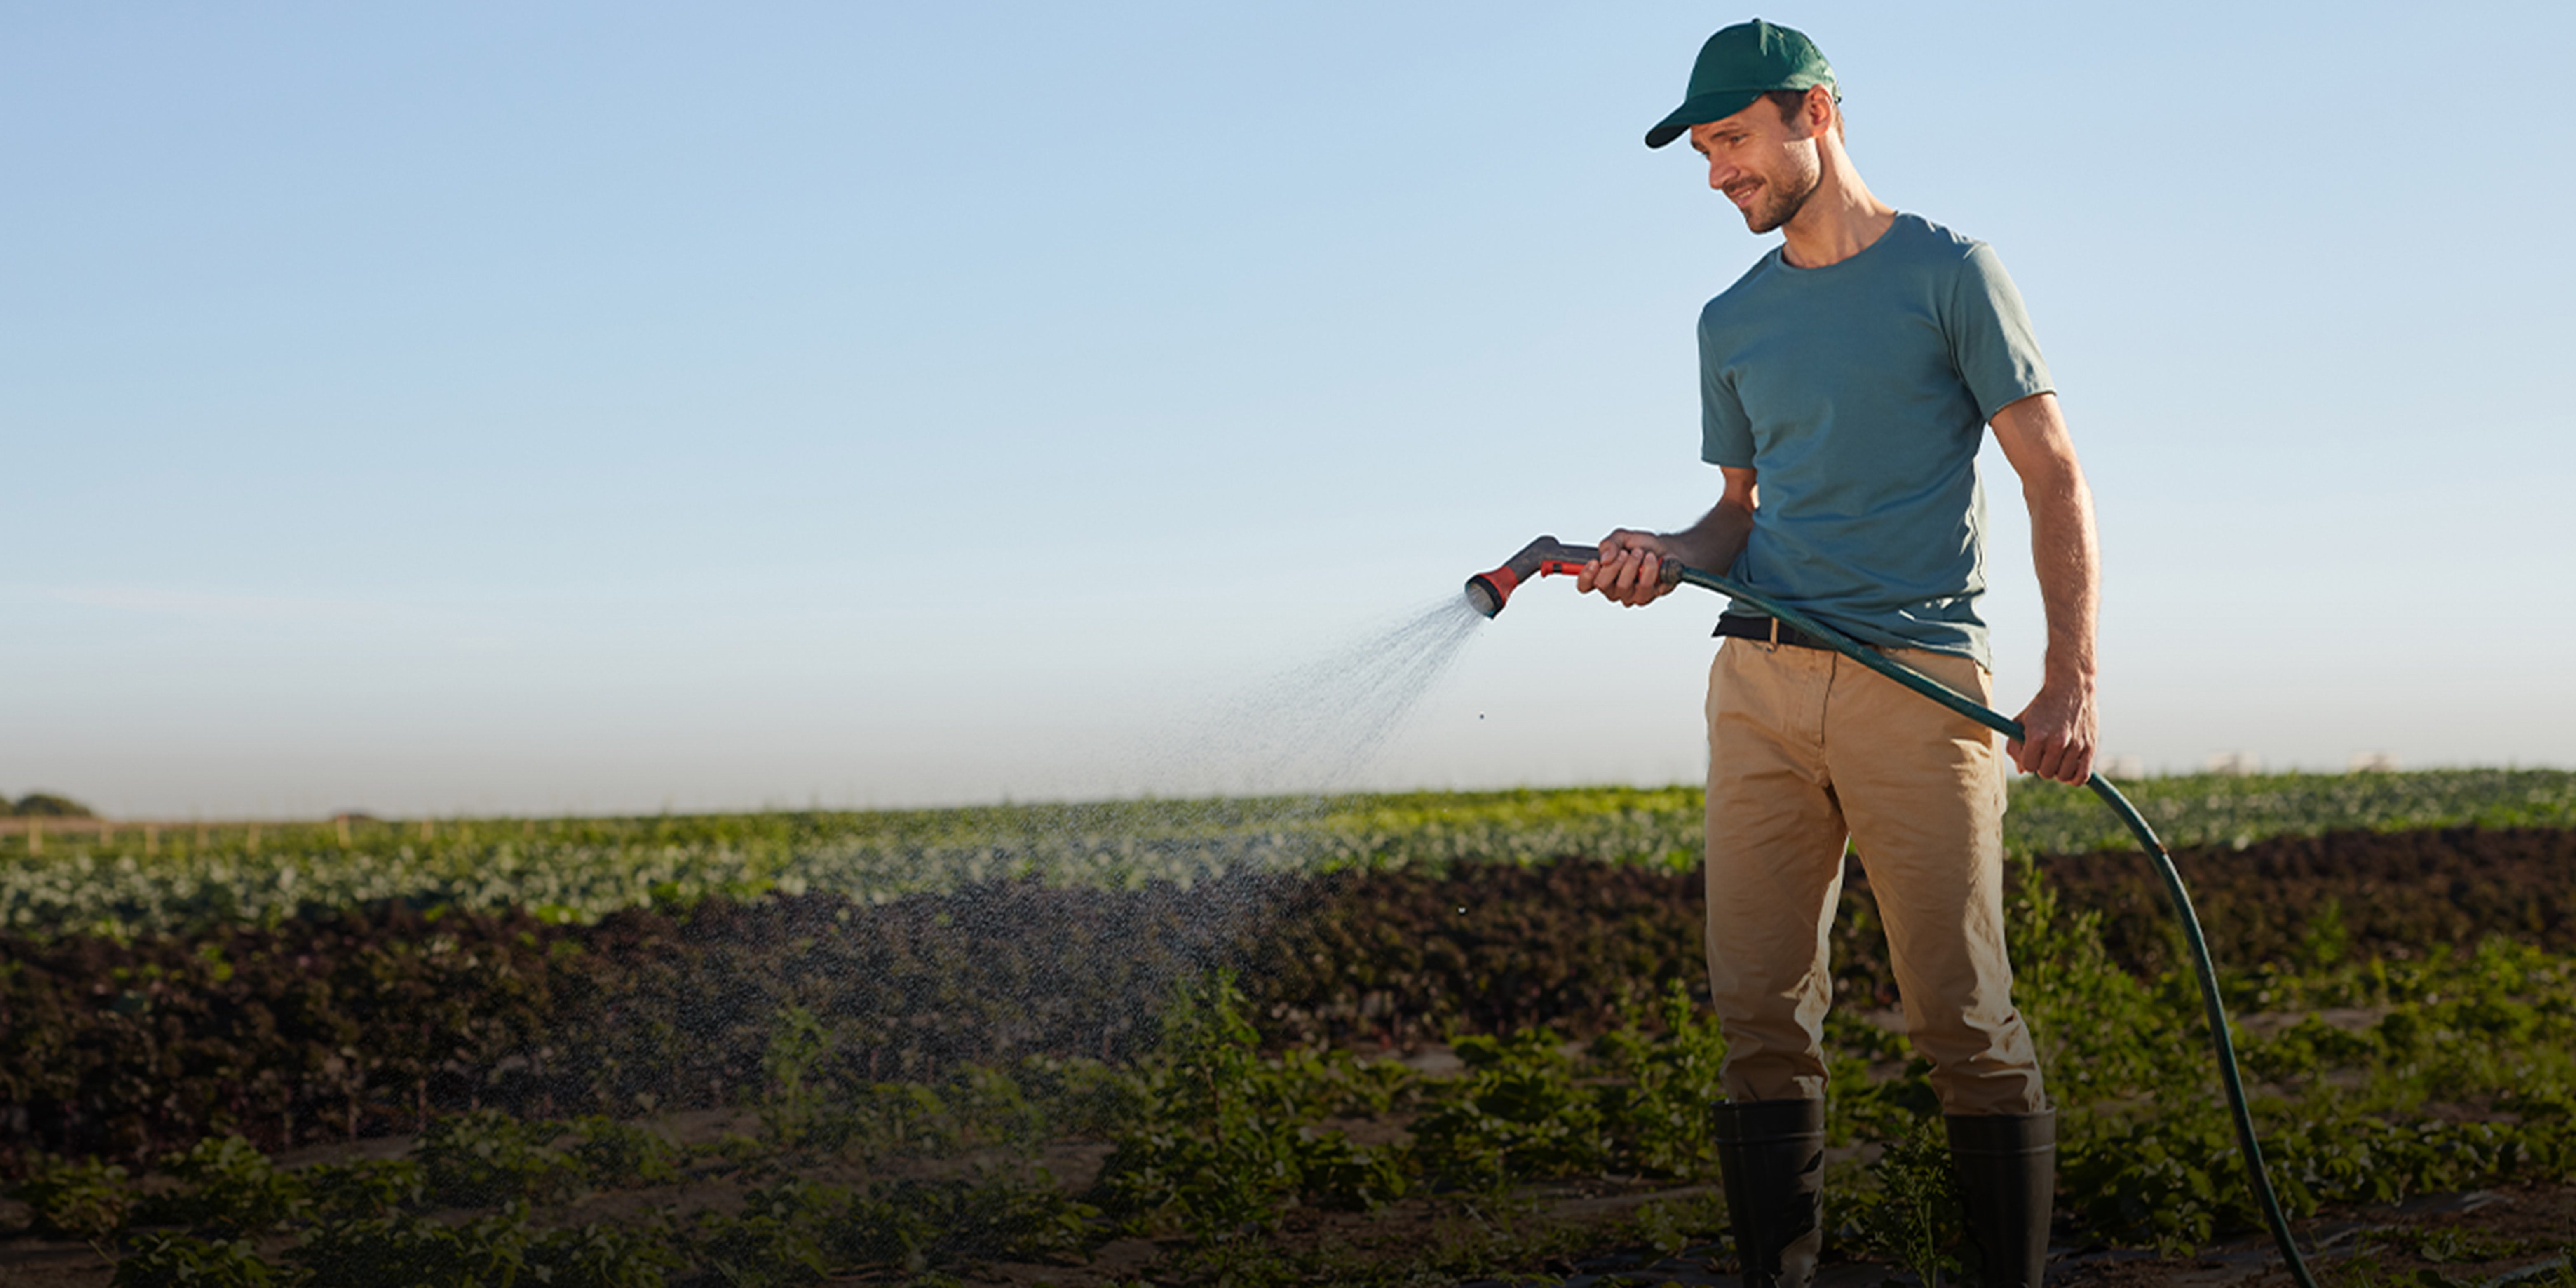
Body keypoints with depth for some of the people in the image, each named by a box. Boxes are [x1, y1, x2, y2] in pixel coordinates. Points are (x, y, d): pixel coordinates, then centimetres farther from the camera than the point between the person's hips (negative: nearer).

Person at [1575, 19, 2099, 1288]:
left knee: (1963, 1024, -8)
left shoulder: (1945, 270, 4)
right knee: (1761, 1016, -1)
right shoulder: (1732, 321, 19)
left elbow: (2055, 481, 2)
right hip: (1760, 682, 5)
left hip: (1922, 681, -4)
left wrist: (2072, 681, -8)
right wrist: (1665, 554, 2)